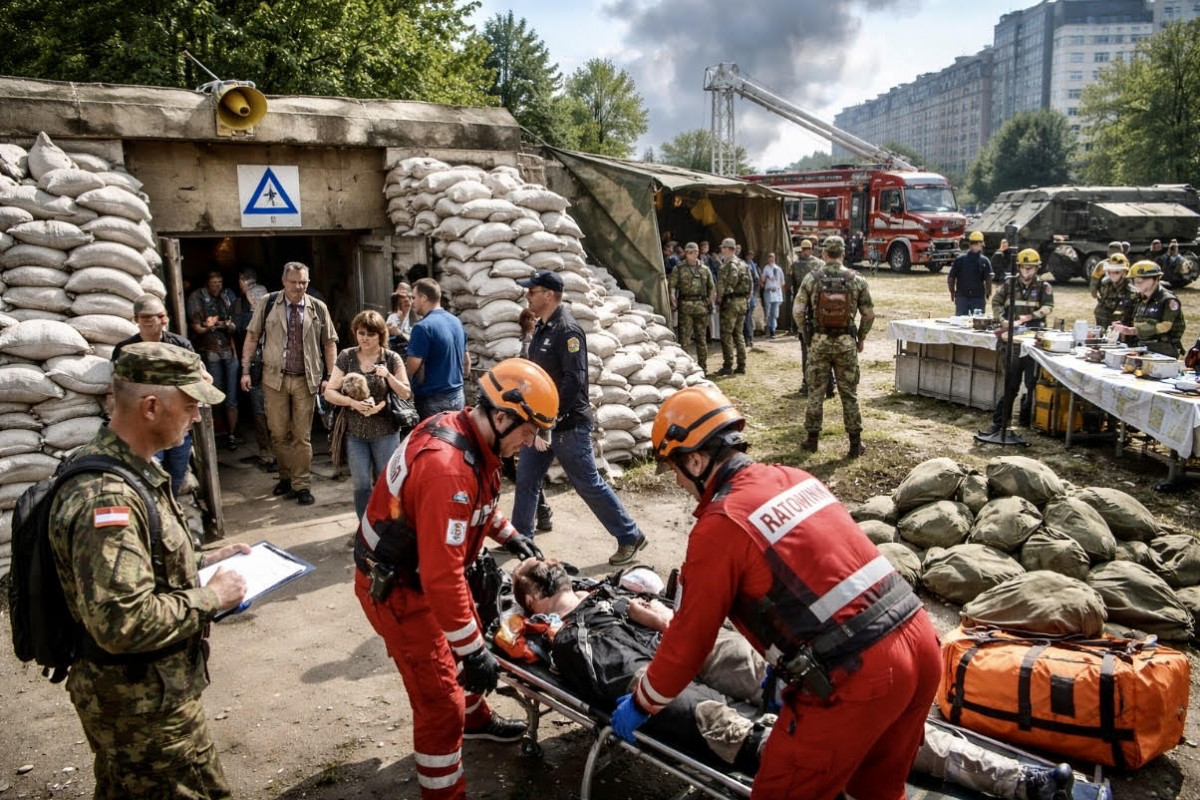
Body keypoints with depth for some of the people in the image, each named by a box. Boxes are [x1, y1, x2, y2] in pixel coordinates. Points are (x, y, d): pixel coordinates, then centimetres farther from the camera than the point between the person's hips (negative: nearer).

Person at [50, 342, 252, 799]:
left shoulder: (128, 469, 4)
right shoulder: (105, 498, -29)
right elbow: (124, 623, -33)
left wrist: (203, 562, 7)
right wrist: (210, 597, -21)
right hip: (143, 706, -10)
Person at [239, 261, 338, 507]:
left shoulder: (318, 308, 1)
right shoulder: (268, 305, 1)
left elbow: (329, 343, 3)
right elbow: (252, 336, 5)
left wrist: (329, 377, -5)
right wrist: (246, 370, -1)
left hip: (306, 380, 0)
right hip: (275, 378, 1)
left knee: (302, 436, 4)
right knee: (278, 433, 8)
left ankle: (302, 485, 11)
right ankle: (286, 477, 27)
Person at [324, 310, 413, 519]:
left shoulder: (392, 359, -2)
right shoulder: (346, 357, 1)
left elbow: (406, 394, -3)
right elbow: (329, 392, -1)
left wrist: (388, 375, -19)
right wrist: (352, 402, -18)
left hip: (385, 433, -1)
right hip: (355, 432, 1)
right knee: (361, 485, 3)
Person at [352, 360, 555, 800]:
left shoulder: (467, 431, -7)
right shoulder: (447, 467, -37)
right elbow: (442, 576, -37)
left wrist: (509, 535, 21)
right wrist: (475, 651, -31)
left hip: (423, 568, 10)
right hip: (396, 587, -10)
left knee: (462, 645, 29)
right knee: (440, 701, -2)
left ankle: (475, 719, 56)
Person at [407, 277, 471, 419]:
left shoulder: (423, 327, -18)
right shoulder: (456, 321, 8)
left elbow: (412, 368, -18)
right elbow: (466, 360, 16)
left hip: (433, 400, -8)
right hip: (457, 396, 8)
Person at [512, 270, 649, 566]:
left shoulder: (567, 330, -18)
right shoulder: (542, 327, 10)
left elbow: (574, 381, -25)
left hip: (567, 425, -9)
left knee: (589, 484, 0)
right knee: (525, 479, 13)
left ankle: (630, 537, 13)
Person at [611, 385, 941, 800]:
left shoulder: (719, 526, -10)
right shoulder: (794, 479, 13)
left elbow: (690, 638, -1)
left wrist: (641, 704, 16)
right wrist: (787, 662, 39)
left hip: (856, 675, -8)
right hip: (919, 638, 8)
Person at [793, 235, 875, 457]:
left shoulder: (812, 278, -5)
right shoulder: (857, 279, -3)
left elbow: (798, 311, -6)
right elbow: (869, 314, 1)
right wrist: (861, 338, 14)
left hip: (819, 341, 0)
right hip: (846, 343, 0)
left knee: (816, 392, 10)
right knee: (849, 393, 8)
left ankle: (812, 439, 17)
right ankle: (855, 443, 12)